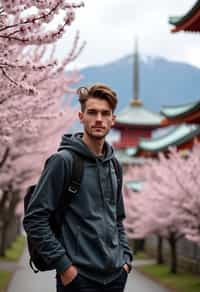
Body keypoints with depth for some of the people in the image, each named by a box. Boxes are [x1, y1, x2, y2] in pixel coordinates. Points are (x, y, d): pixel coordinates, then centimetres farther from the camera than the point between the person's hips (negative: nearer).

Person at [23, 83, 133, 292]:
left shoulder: (112, 165, 11)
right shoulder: (63, 161, -10)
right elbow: (34, 219, -14)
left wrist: (125, 257, 9)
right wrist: (63, 264, -16)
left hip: (116, 275, 6)